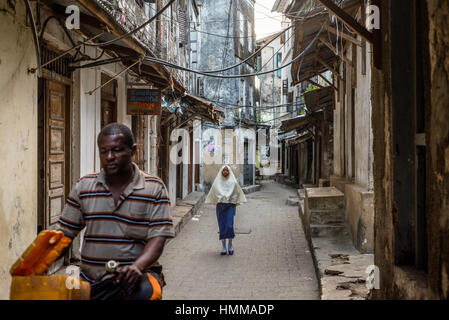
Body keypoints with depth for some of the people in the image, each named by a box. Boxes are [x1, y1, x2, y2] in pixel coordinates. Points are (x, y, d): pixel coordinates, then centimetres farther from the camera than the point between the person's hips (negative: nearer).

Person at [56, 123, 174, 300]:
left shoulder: (154, 188, 0)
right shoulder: (84, 187, 9)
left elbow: (158, 237, -7)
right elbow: (64, 232, 9)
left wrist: (137, 266, -25)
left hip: (135, 277, -3)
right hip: (91, 280, 3)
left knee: (144, 292, -35)